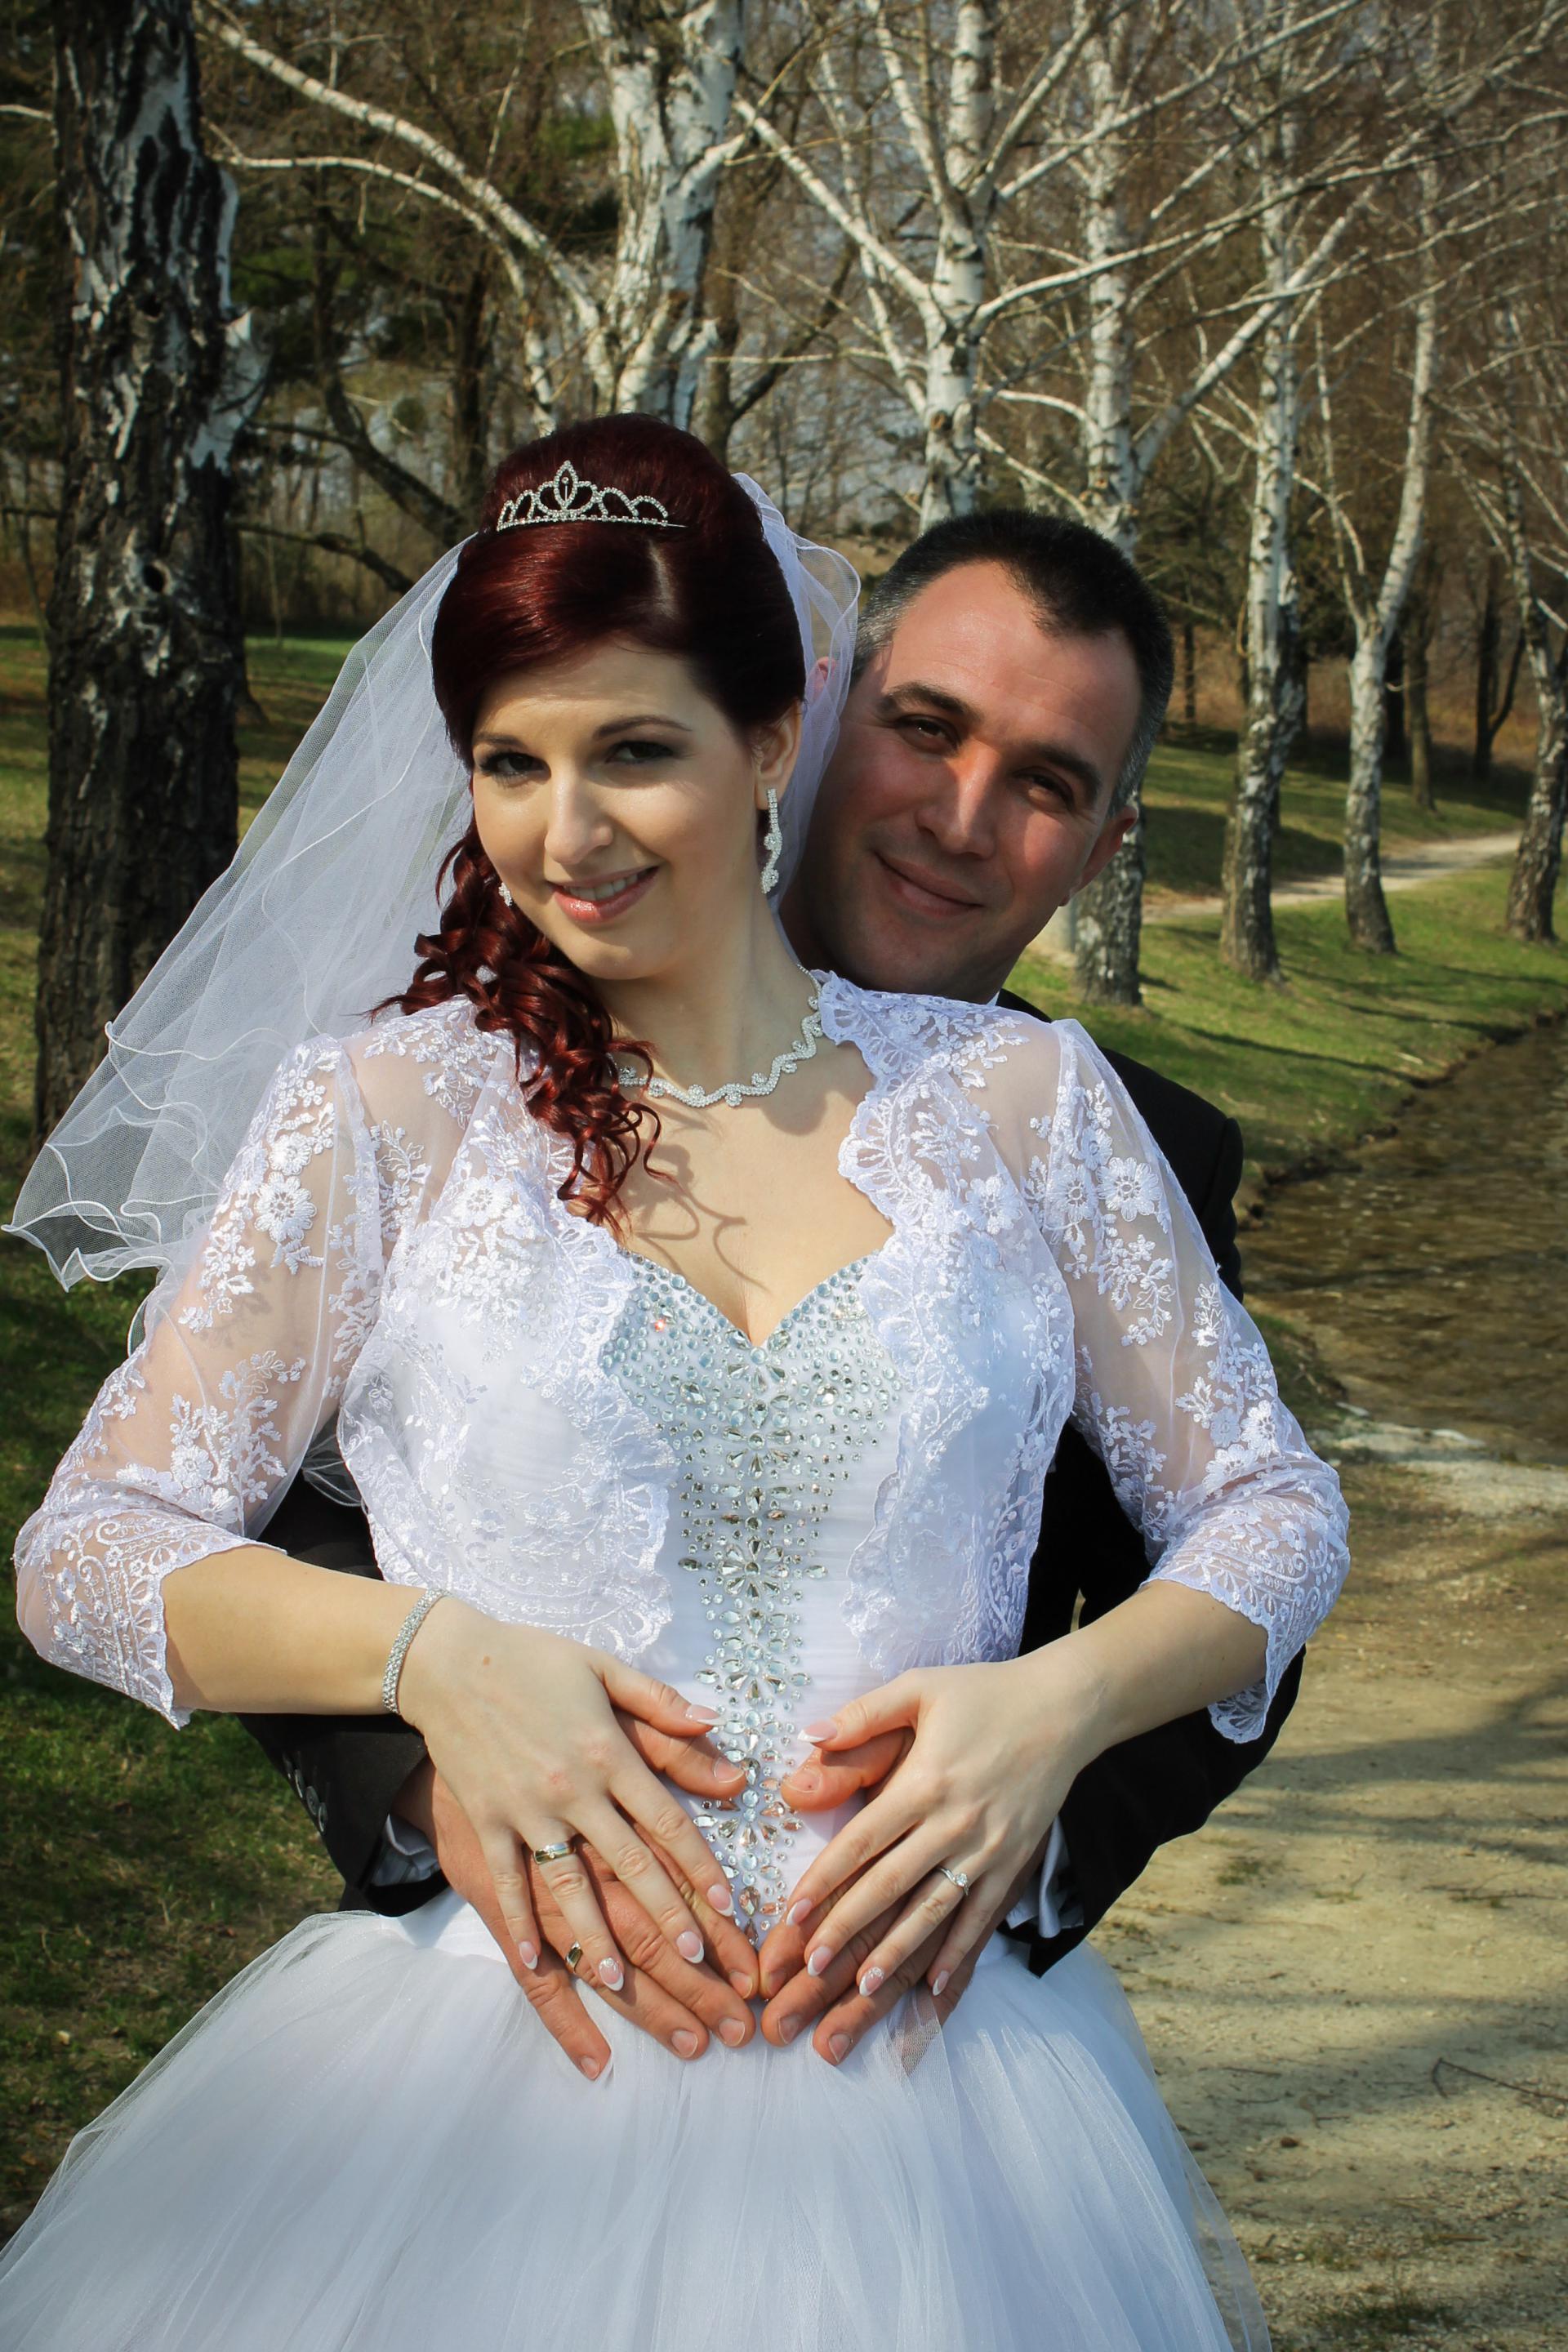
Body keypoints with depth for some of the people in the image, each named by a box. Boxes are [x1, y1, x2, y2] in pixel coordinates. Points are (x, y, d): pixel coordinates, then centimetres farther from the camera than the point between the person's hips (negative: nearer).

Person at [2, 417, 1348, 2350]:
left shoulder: (1014, 1098, 5)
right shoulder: (381, 1112, 1)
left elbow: (1268, 1507, 10)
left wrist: (1062, 1702, -10)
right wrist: (431, 1653, -17)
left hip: (922, 2085, 1)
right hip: (484, 2055, -1)